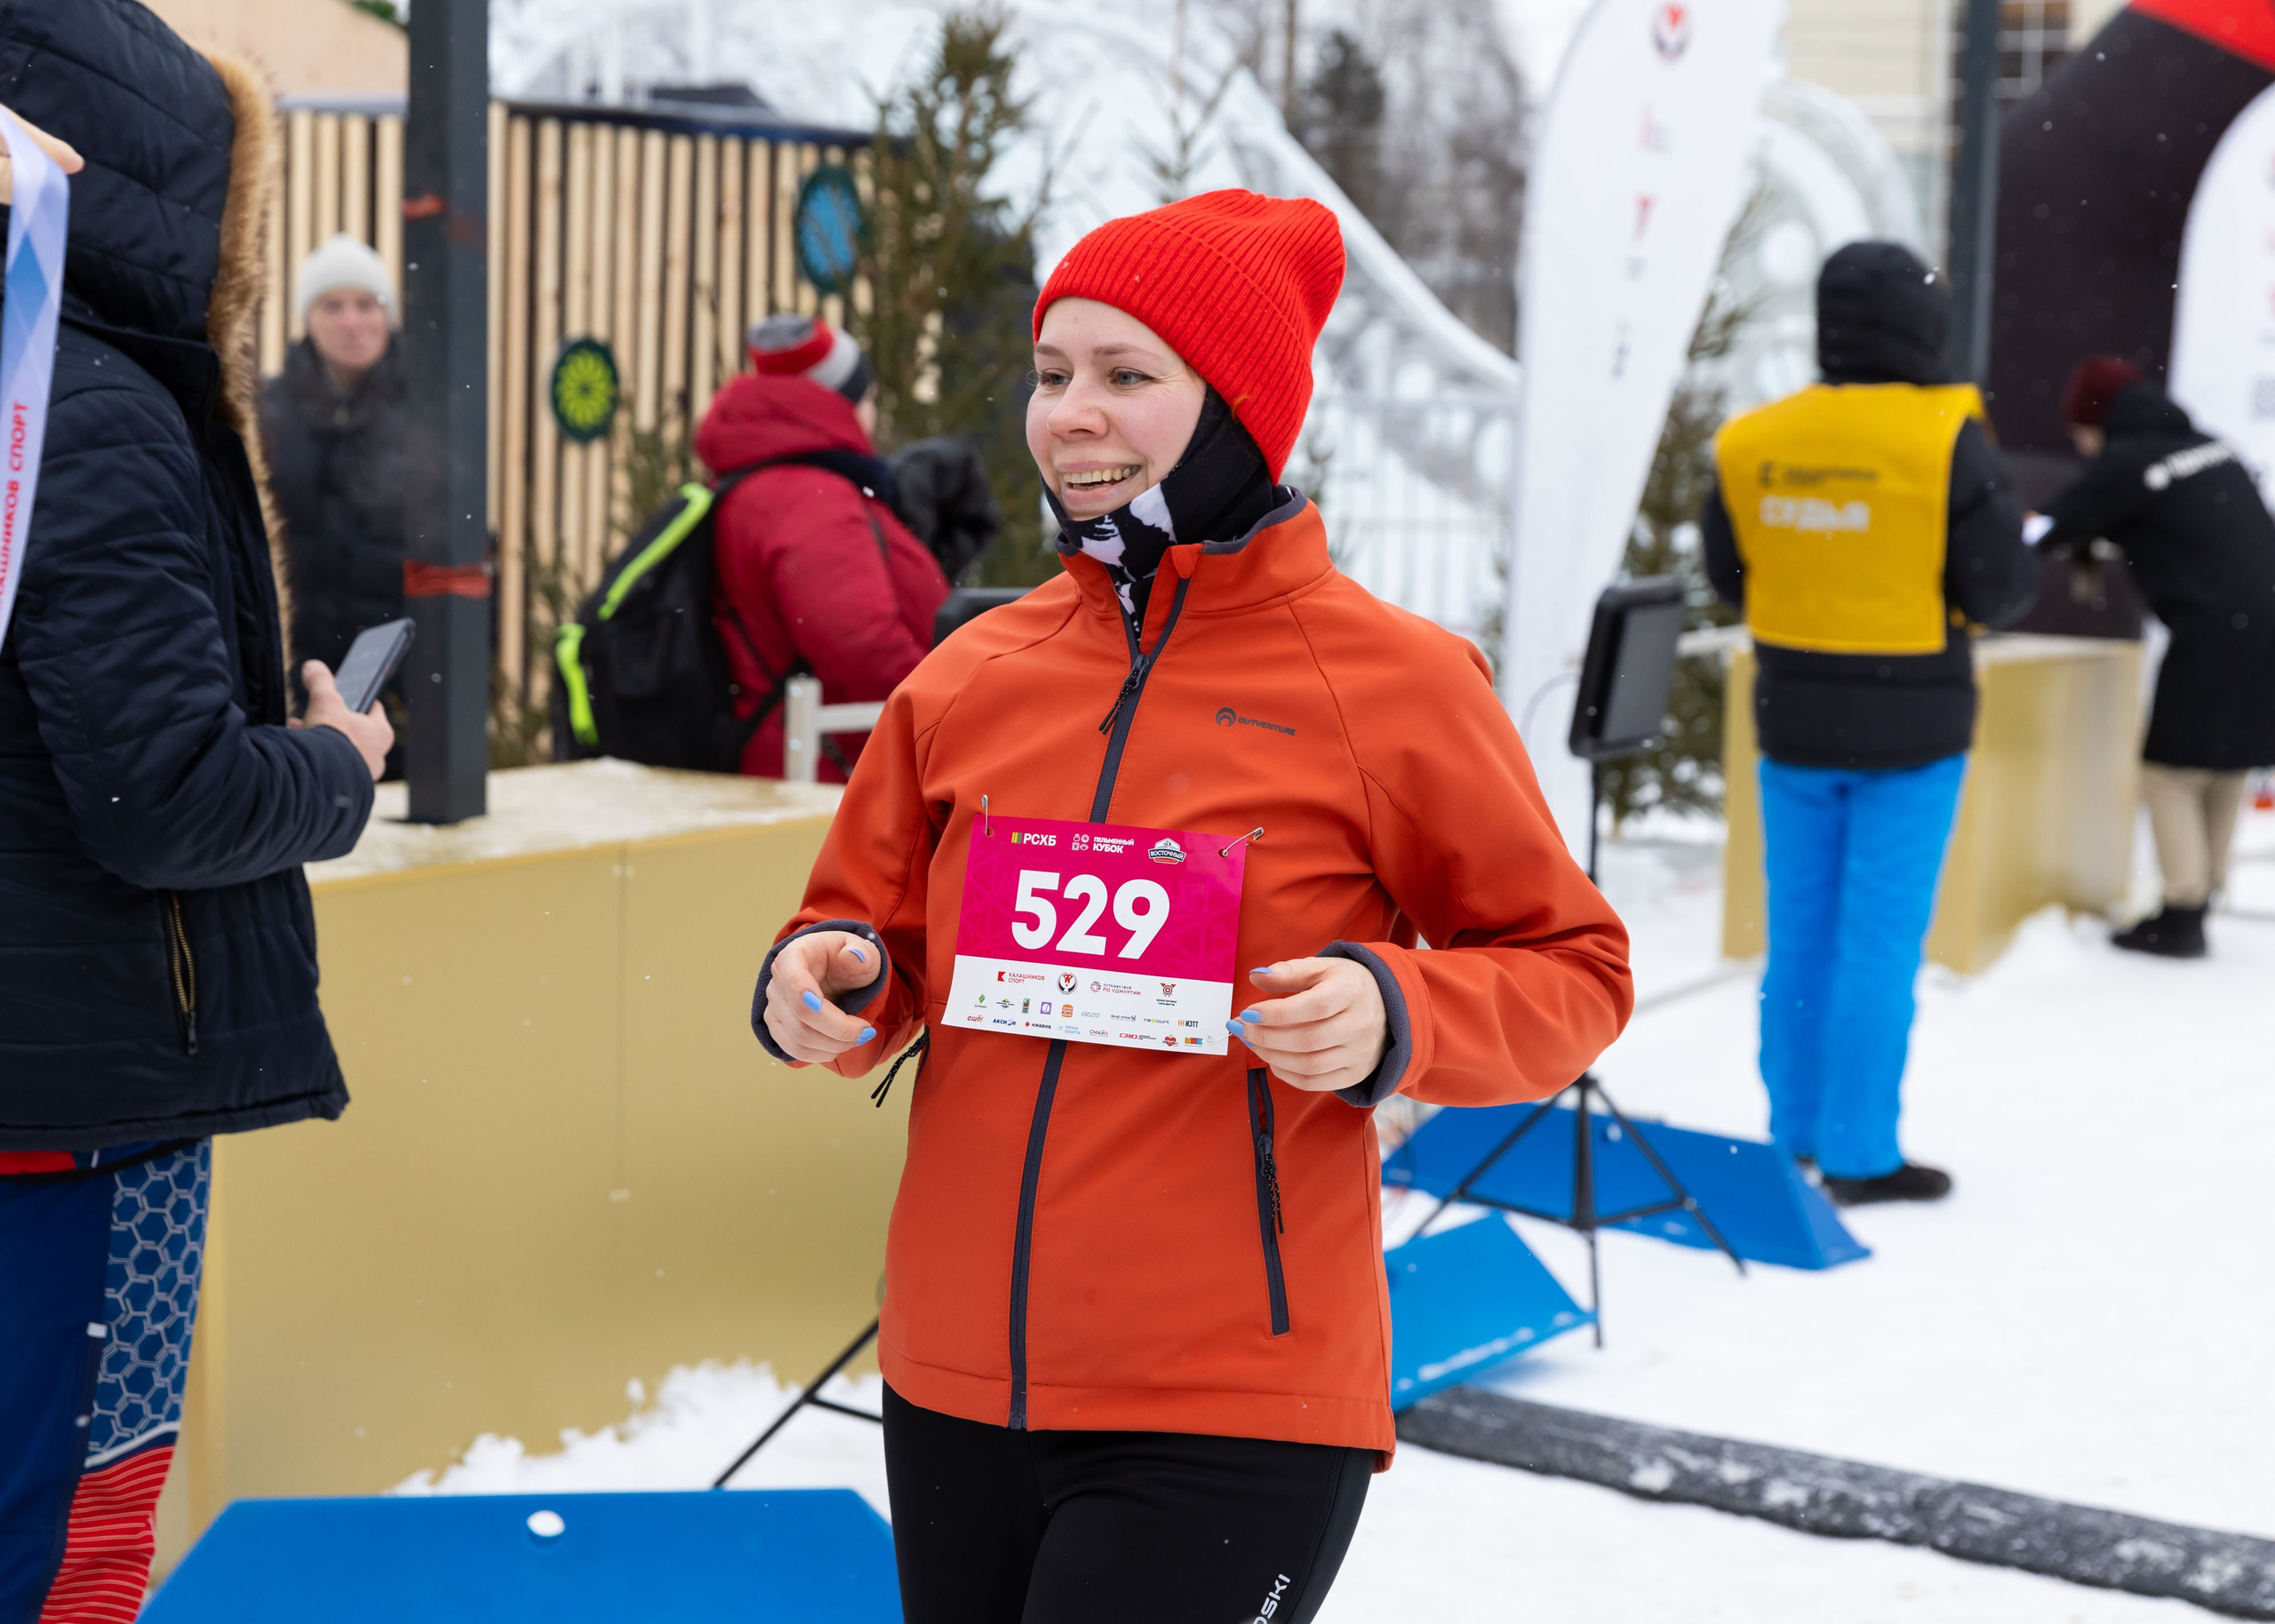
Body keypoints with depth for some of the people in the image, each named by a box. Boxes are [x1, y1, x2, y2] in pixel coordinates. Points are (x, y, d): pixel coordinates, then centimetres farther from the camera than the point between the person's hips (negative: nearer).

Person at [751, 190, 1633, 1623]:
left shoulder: (1393, 680, -6)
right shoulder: (971, 677, 6)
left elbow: (1572, 969, 1)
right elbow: (872, 932, 17)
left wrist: (1394, 1021, -18)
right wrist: (830, 988, -5)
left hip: (1230, 1416, -5)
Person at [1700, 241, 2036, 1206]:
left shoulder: (1752, 443, -3)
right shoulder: (1946, 441, -15)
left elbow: (1727, 574, 7)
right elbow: (2001, 591, -12)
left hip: (1794, 719, 4)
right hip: (1910, 727, -4)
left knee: (1799, 934, 14)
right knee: (1881, 944, 2)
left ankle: (1794, 1136, 22)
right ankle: (1859, 1155, 6)